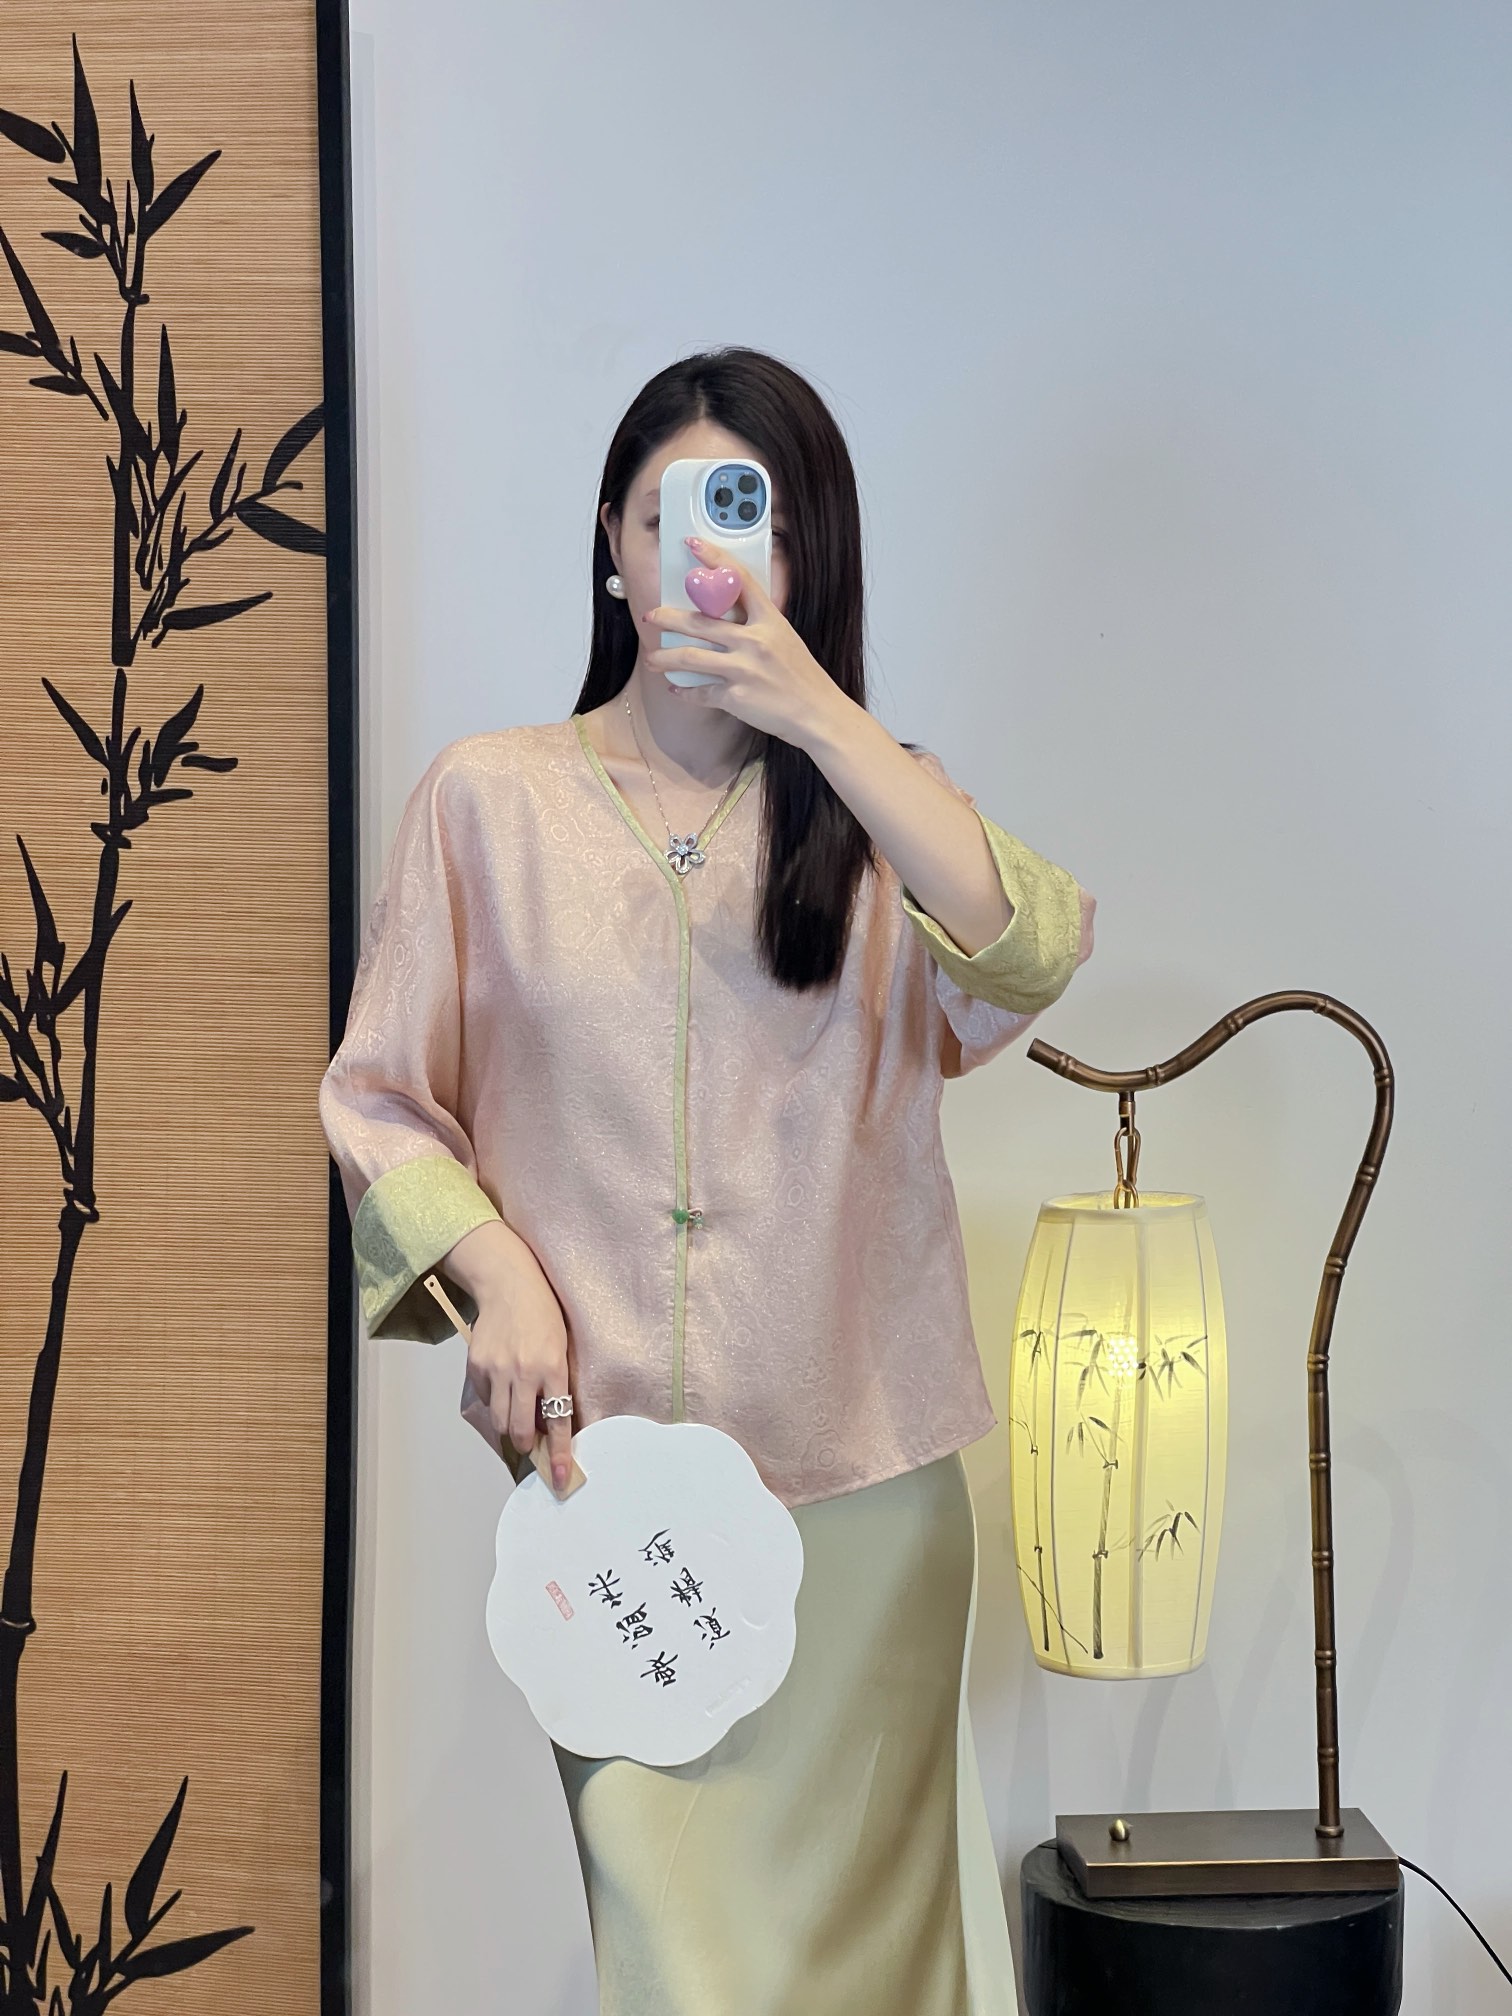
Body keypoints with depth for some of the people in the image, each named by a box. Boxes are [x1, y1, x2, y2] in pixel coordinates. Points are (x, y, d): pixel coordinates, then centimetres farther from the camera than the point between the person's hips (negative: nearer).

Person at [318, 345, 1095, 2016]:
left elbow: (1032, 954, -15)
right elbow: (376, 1098, 6)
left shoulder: (872, 807, 7)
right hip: (603, 1460, -1)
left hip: (857, 1468, 1)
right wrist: (493, 1272, -11)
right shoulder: (492, 795, 3)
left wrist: (820, 714, -19)